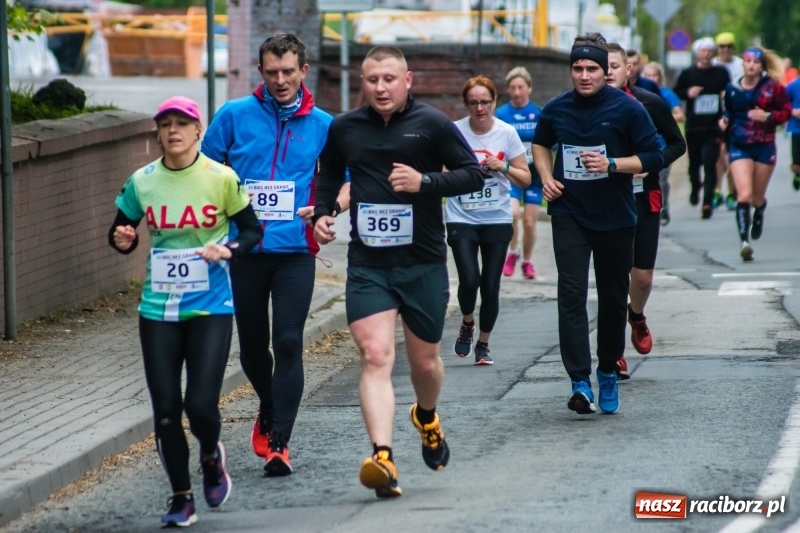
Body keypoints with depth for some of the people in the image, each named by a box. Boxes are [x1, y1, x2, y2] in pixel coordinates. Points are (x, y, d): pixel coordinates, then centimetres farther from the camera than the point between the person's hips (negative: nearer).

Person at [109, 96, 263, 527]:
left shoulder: (221, 179, -4)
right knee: (165, 409, 1)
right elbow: (120, 234, 13)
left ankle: (211, 456, 27)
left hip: (211, 307, -2)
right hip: (158, 310, 2)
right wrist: (122, 240, -11)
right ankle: (181, 499, 17)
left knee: (201, 404, -9)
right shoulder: (141, 182, 2)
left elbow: (253, 229, 4)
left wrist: (229, 249, -15)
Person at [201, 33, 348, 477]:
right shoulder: (234, 115, 2)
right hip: (244, 251, 1)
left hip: (295, 250, -1)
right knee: (252, 345, 11)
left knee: (288, 342, -11)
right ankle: (268, 410, 39)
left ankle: (279, 442, -8)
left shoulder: (322, 125, 3)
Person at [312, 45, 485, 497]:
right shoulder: (344, 129, 6)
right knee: (375, 356, -16)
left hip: (424, 263, -1)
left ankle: (427, 418, 47)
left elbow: (474, 174, -3)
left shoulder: (433, 124, -3)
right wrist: (322, 213, 6)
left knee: (425, 361, 12)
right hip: (367, 265, 1)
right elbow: (329, 175, 24)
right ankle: (383, 459, -26)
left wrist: (425, 182, -17)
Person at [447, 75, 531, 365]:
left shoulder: (507, 133, -1)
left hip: (497, 219, 1)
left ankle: (483, 344, 20)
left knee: (491, 286, 1)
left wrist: (502, 168, -14)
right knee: (469, 280, -16)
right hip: (461, 219, -1)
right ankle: (467, 324, 16)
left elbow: (525, 179, 3)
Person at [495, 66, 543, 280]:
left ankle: (527, 262, 26)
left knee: (530, 222, 3)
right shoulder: (501, 114, -3)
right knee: (512, 213, -22)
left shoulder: (539, 114, -2)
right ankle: (513, 253, 3)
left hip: (534, 173, 1)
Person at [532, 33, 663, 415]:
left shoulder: (627, 109, -7)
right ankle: (580, 382, -17)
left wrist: (612, 164, -19)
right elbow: (541, 144, 23)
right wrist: (546, 177, 5)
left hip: (615, 219, -1)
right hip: (569, 216, 1)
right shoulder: (556, 110, 3)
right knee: (571, 294, -13)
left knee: (613, 299, 10)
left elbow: (654, 157, -6)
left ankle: (608, 373, 29)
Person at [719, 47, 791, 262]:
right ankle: (744, 241, -23)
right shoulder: (732, 89, 2)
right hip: (740, 147, 0)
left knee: (757, 198, 13)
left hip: (764, 147, 0)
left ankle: (759, 216, 50)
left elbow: (786, 112, -1)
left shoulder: (772, 87, -4)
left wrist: (768, 117, -17)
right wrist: (724, 121, -4)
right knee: (744, 195, -19)